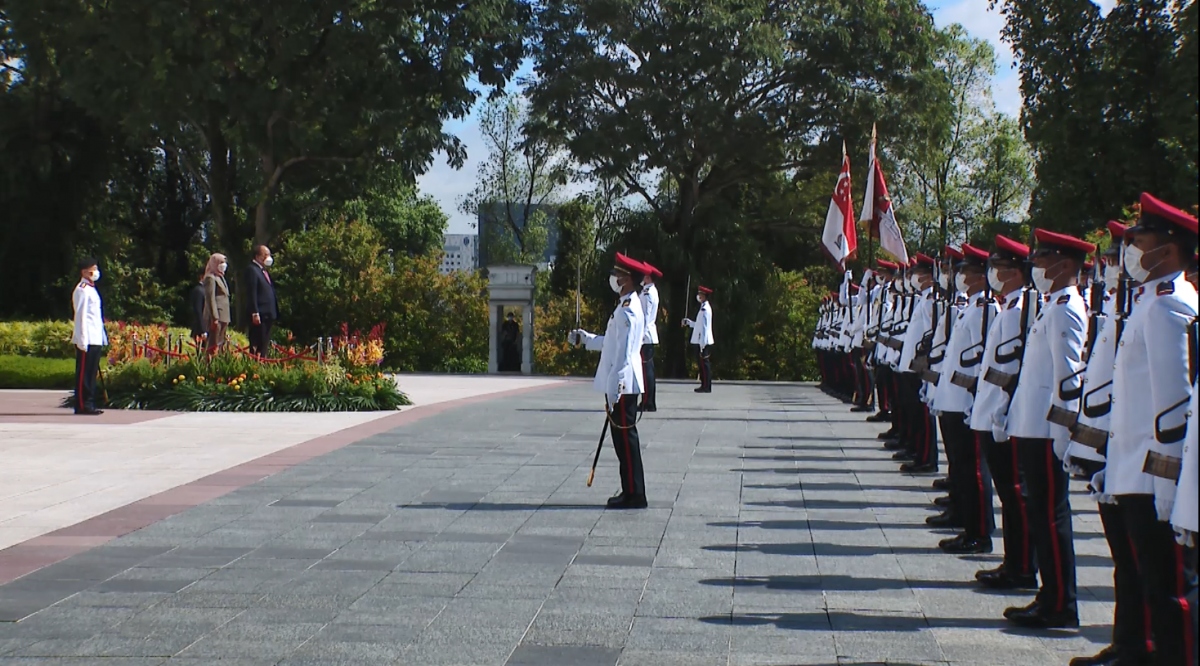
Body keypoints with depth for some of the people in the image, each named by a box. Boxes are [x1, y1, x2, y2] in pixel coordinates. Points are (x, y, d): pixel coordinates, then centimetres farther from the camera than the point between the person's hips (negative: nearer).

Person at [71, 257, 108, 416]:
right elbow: (80, 316, -15)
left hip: (96, 340, 9)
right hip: (87, 341, -9)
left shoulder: (92, 289, 20)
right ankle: (82, 405, -5)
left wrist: (103, 336, 20)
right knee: (83, 373, -6)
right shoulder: (82, 290, -9)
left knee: (92, 372, 11)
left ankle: (89, 404, 16)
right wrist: (82, 340, -19)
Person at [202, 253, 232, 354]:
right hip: (216, 318, -9)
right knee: (214, 346, -12)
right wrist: (215, 318, -21)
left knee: (221, 345, 7)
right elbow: (210, 299, -15)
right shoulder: (210, 278, -7)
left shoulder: (221, 277, 22)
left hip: (223, 317, 9)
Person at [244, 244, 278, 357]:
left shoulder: (264, 271, 20)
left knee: (265, 346, 9)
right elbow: (252, 294, -15)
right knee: (257, 346, -9)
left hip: (268, 315, 9)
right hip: (259, 315, -9)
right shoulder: (252, 270, -8)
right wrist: (255, 314, -21)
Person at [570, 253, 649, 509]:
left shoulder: (627, 310, -17)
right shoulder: (627, 306, 15)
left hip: (622, 386, -10)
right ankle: (630, 491, 19)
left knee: (626, 438, -6)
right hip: (622, 385, 10)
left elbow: (623, 352, -21)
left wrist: (614, 388, -23)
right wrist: (585, 338, 21)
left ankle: (634, 495, -1)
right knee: (623, 438, 13)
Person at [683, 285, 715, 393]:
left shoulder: (705, 309, -16)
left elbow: (704, 327, -20)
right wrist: (688, 322, 15)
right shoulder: (704, 307, 16)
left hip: (703, 342, -10)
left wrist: (702, 344, -22)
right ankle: (705, 386, 18)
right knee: (702, 363, 13)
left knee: (704, 363, -7)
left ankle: (706, 387, -4)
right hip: (701, 341, 10)